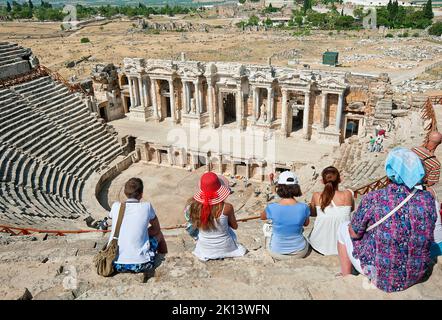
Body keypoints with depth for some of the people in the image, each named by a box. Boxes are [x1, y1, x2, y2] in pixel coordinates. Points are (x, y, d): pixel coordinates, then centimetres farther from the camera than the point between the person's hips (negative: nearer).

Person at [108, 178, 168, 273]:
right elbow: (156, 228, 10)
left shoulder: (116, 206, 1)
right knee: (158, 234, 23)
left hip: (115, 264, 3)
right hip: (139, 265, -3)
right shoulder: (147, 206, -6)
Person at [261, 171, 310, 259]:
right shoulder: (304, 208, -19)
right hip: (300, 253, 2)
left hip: (277, 253, -1)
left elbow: (262, 217, 3)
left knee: (266, 226, 28)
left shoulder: (271, 208, -22)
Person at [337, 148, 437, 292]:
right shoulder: (428, 199, -11)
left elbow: (354, 233, -10)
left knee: (343, 229, 17)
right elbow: (426, 235, 7)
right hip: (416, 277, 5)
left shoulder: (373, 199, -24)